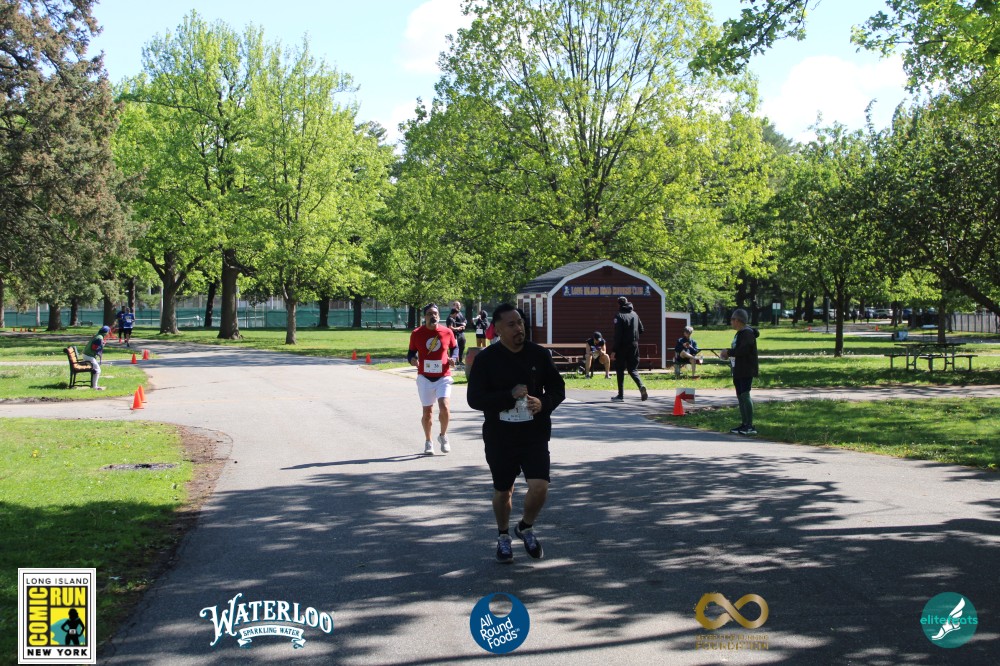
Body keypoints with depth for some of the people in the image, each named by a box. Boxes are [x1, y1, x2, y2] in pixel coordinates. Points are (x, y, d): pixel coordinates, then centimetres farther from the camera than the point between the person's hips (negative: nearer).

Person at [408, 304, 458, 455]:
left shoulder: (447, 332, -2)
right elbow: (411, 352, 5)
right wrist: (412, 359, -17)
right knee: (427, 411, 5)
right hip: (425, 378, 0)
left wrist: (453, 358, -7)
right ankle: (428, 442, 25)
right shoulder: (416, 333, -3)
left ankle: (443, 436, 10)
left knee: (444, 407, -16)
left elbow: (455, 347, 13)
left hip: (443, 377, 0)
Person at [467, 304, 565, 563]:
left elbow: (558, 386, 9)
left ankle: (526, 527, 20)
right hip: (499, 437, -1)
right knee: (503, 491, 13)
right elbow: (474, 398, -10)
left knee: (540, 487, -12)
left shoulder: (539, 354, 0)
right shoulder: (486, 359, -6)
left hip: (535, 435, 1)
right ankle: (503, 536, 39)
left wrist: (544, 403, -13)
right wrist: (510, 395, -21)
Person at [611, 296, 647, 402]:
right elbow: (641, 330, 12)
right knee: (632, 369, 12)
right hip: (634, 346, 5)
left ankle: (621, 395, 8)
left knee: (620, 370, 6)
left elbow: (617, 335, -15)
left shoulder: (619, 316, -10)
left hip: (622, 347, -5)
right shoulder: (634, 314, 8)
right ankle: (641, 387, -14)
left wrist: (614, 350, -13)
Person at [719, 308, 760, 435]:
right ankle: (744, 424, 16)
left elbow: (743, 350, -25)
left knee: (745, 395, -13)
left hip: (746, 371, -11)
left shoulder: (747, 333, -14)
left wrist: (728, 352, -14)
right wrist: (728, 354, 7)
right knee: (740, 396, 11)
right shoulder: (739, 333, 18)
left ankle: (750, 426, -12)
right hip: (738, 371, 11)